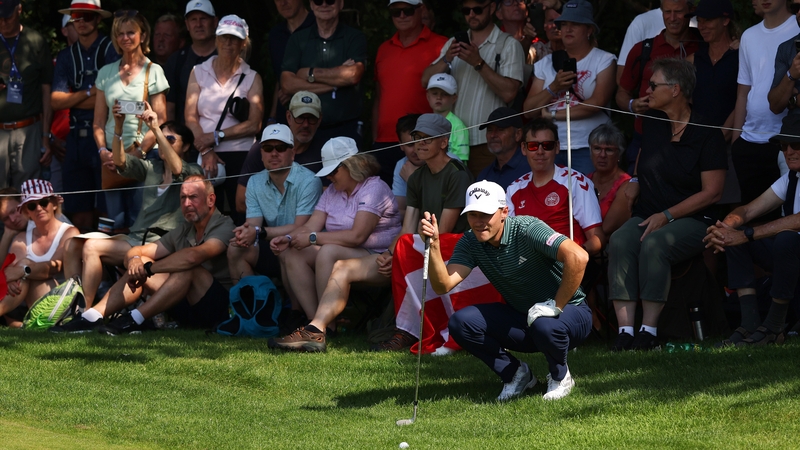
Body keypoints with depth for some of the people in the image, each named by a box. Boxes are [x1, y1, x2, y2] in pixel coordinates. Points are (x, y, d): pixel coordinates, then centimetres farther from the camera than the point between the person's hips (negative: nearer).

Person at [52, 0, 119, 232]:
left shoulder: (111, 50, -2)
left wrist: (72, 99, -3)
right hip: (77, 136, 5)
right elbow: (56, 100, 3)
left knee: (108, 210, -7)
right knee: (79, 212, 6)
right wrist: (89, 93, -8)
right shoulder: (65, 56, 13)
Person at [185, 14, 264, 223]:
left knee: (242, 217, -6)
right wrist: (206, 151, -10)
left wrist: (216, 136, -11)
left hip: (240, 156, -1)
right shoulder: (199, 73, 11)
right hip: (204, 156, 1)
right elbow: (190, 117, 3)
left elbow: (254, 125, -3)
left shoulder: (252, 78, 6)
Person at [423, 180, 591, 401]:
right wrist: (433, 246, -33)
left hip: (570, 311, -6)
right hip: (520, 316, 6)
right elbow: (443, 285, -18)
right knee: (460, 322, -14)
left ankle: (560, 376, -5)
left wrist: (556, 306, -32)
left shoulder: (528, 230, -25)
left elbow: (578, 256, -39)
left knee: (545, 326, -40)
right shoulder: (470, 242, -7)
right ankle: (516, 374, 6)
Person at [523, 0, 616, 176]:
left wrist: (554, 115, -6)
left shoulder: (603, 60, 1)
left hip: (588, 148, -3)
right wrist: (554, 87, -9)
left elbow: (598, 102, -12)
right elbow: (529, 110, 8)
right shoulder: (547, 63, 12)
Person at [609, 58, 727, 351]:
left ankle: (649, 330, -35)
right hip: (646, 216, 5)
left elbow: (712, 193, -10)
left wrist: (666, 216, -14)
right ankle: (625, 329, -37)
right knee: (620, 242, -29)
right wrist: (635, 181, 15)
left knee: (654, 243, -37)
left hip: (691, 220, -5)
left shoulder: (707, 135, -7)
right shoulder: (652, 123, 12)